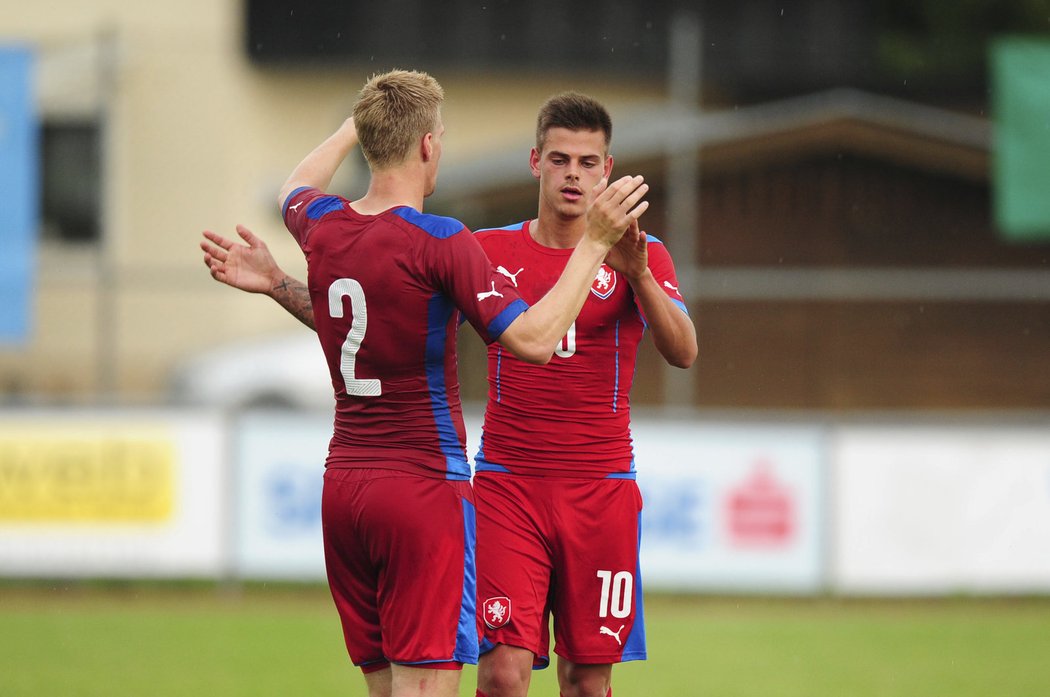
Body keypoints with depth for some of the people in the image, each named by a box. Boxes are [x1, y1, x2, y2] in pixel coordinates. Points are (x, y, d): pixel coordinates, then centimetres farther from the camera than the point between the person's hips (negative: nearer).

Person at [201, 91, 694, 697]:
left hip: (601, 489, 0)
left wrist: (637, 275, -33)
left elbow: (683, 352, -16)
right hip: (507, 484, 0)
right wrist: (279, 284, -3)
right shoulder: (489, 252, 5)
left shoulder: (642, 256, 0)